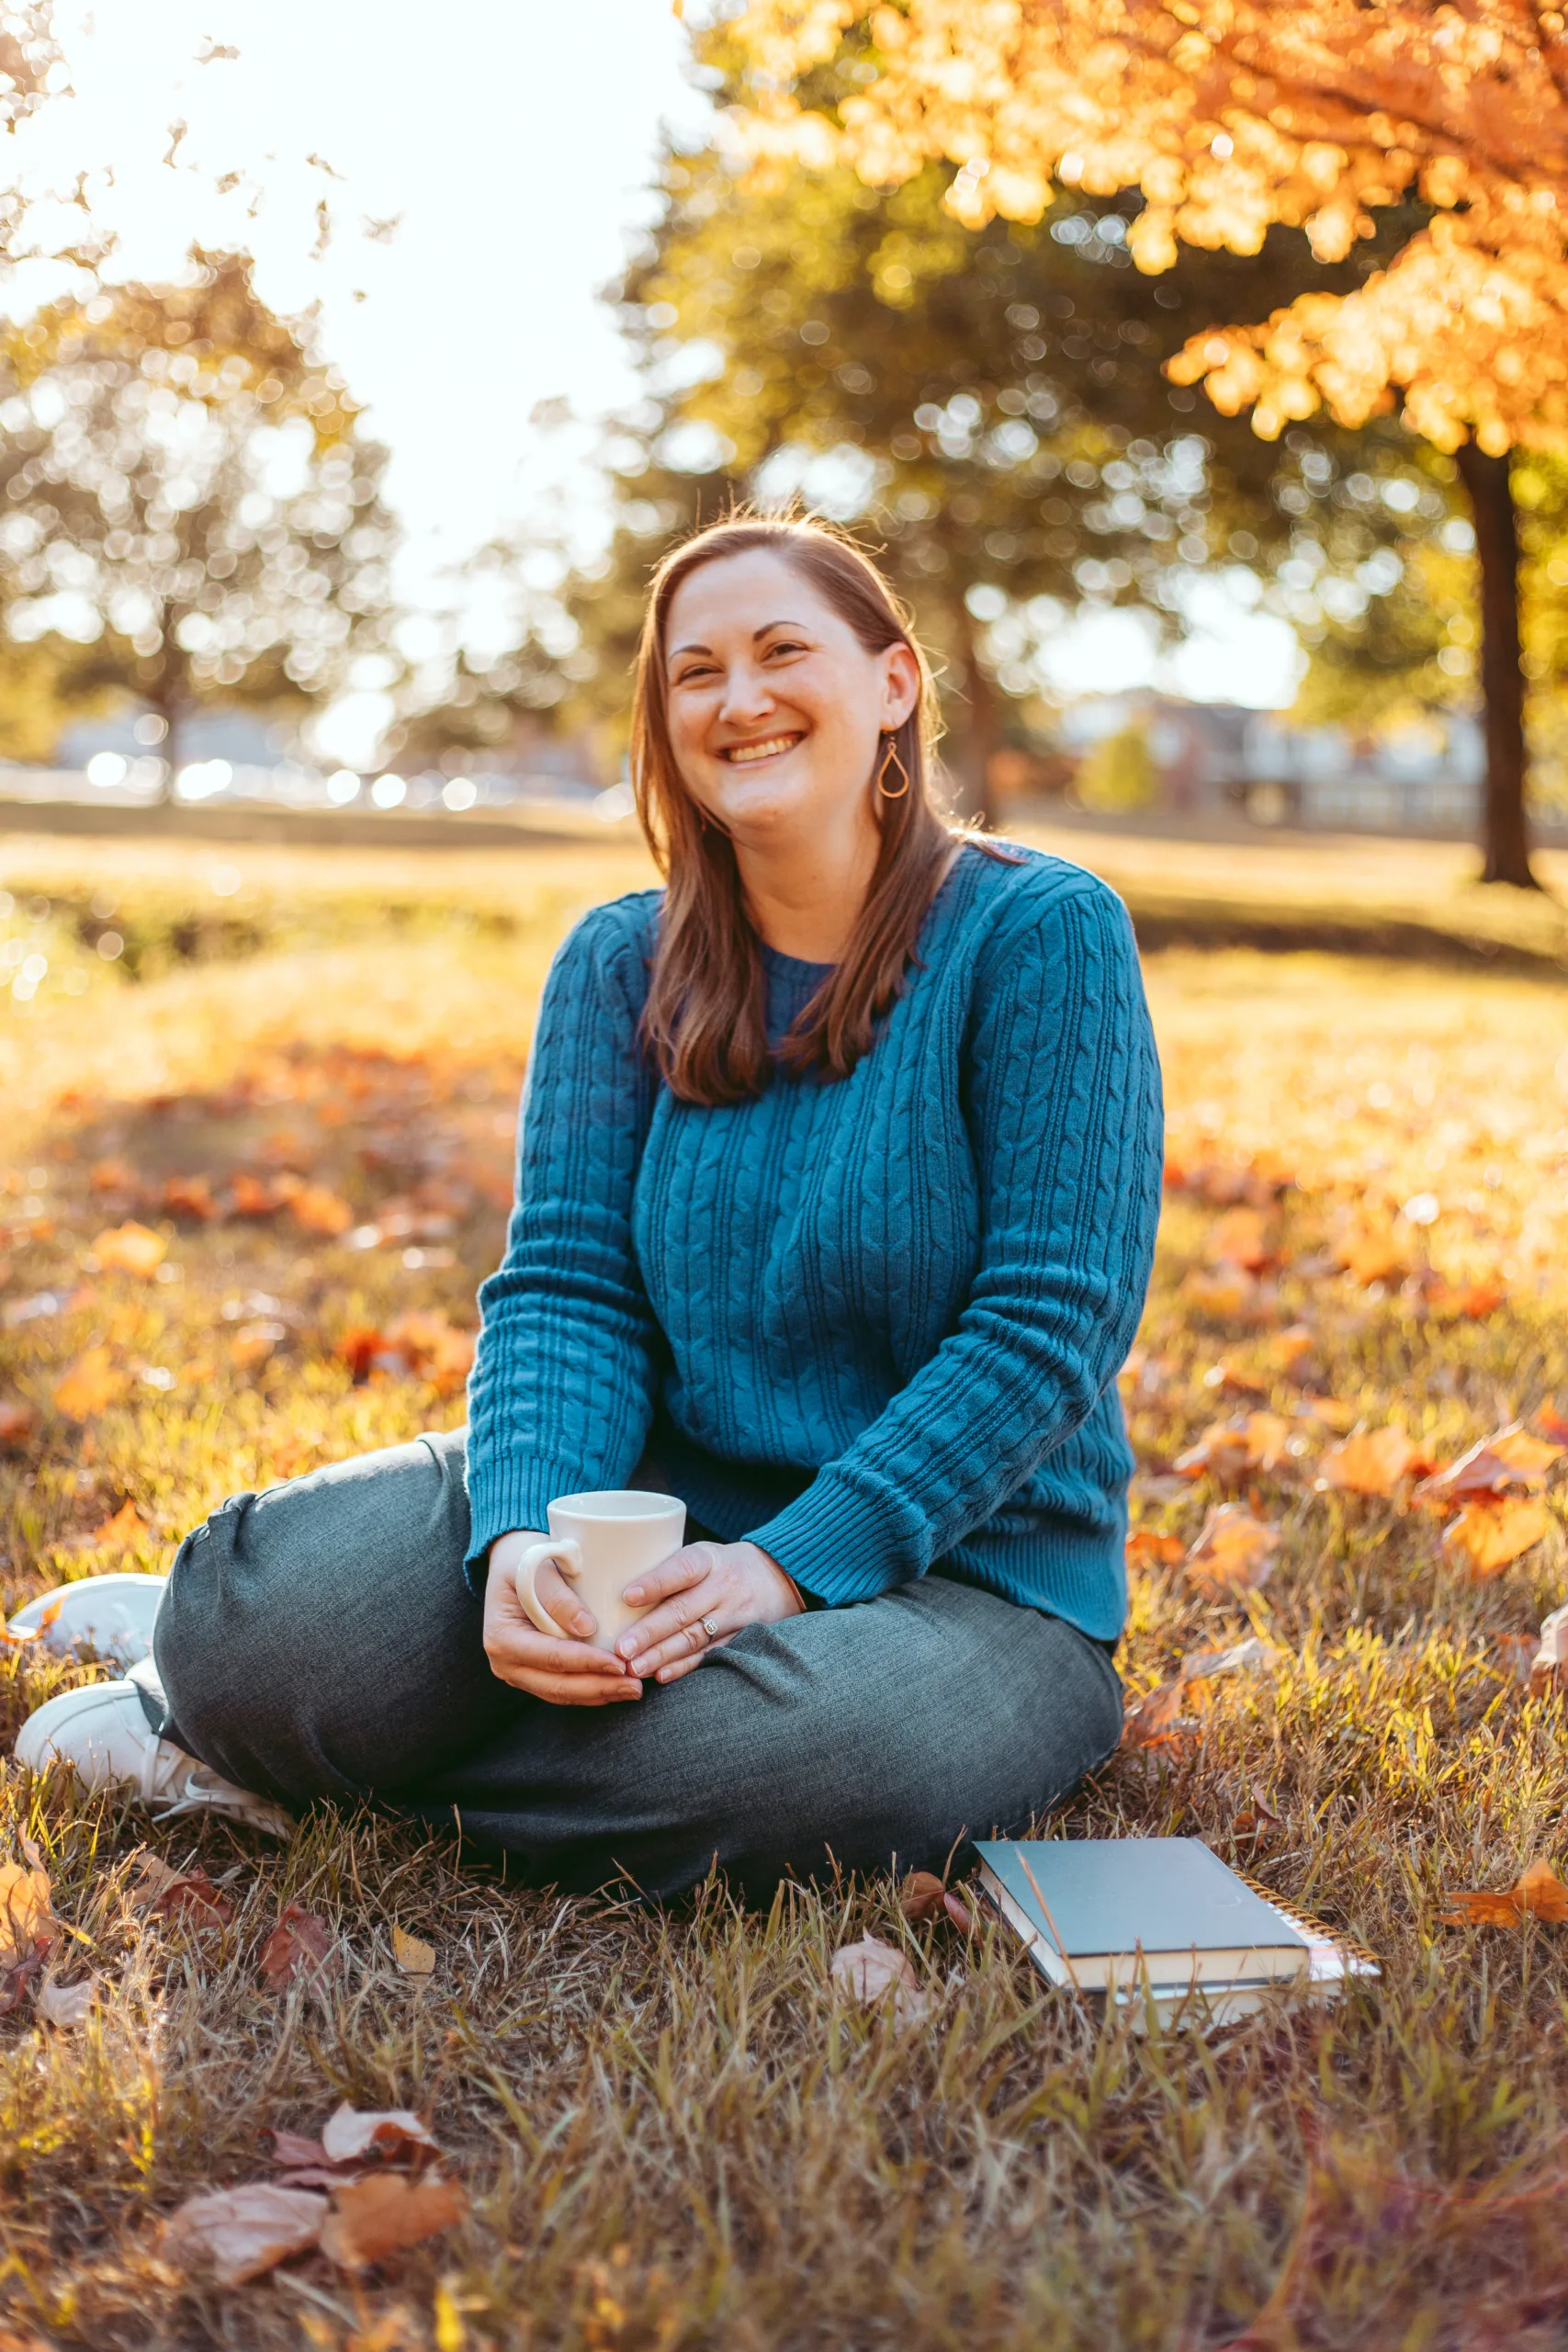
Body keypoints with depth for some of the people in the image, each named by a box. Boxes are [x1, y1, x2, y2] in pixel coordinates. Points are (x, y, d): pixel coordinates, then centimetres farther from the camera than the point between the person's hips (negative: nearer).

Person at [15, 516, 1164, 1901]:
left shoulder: (1037, 935, -9)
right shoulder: (623, 962, 5)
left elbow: (1051, 1327, -14)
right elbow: (564, 1287, -4)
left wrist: (794, 1561, -23)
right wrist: (524, 1541, -24)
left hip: (967, 1568, -2)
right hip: (659, 1500, 2)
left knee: (809, 1752, -38)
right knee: (271, 1598, -27)